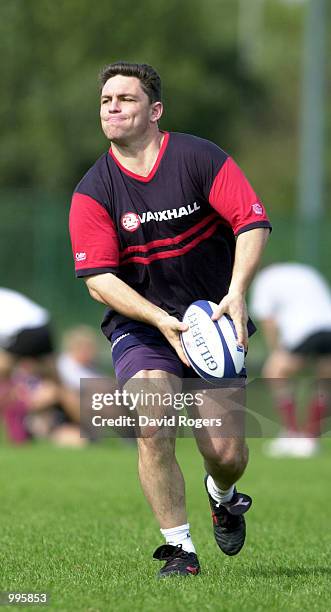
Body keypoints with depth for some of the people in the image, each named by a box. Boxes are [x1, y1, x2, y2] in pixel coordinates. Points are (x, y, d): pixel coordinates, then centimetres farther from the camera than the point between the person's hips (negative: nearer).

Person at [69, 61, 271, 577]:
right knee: (153, 428, -24)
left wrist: (236, 293, -28)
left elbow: (253, 222, -13)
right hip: (139, 325, 0)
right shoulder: (93, 191, -6)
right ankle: (179, 549, -10)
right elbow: (99, 278, -12)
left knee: (226, 453, -5)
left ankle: (222, 495, 34)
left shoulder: (200, 158, -8)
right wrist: (162, 320, -25)